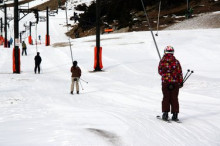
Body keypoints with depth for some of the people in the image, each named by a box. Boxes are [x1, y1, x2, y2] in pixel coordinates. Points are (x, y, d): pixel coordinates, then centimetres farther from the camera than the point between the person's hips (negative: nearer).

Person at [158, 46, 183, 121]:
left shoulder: (162, 61, -4)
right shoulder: (176, 62, -4)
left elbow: (160, 71, 6)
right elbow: (180, 72, -2)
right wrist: (181, 82, 7)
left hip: (165, 82, 0)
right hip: (175, 82, 0)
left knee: (166, 98, 9)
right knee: (174, 98, 6)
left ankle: (165, 114, 4)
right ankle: (175, 115, 4)